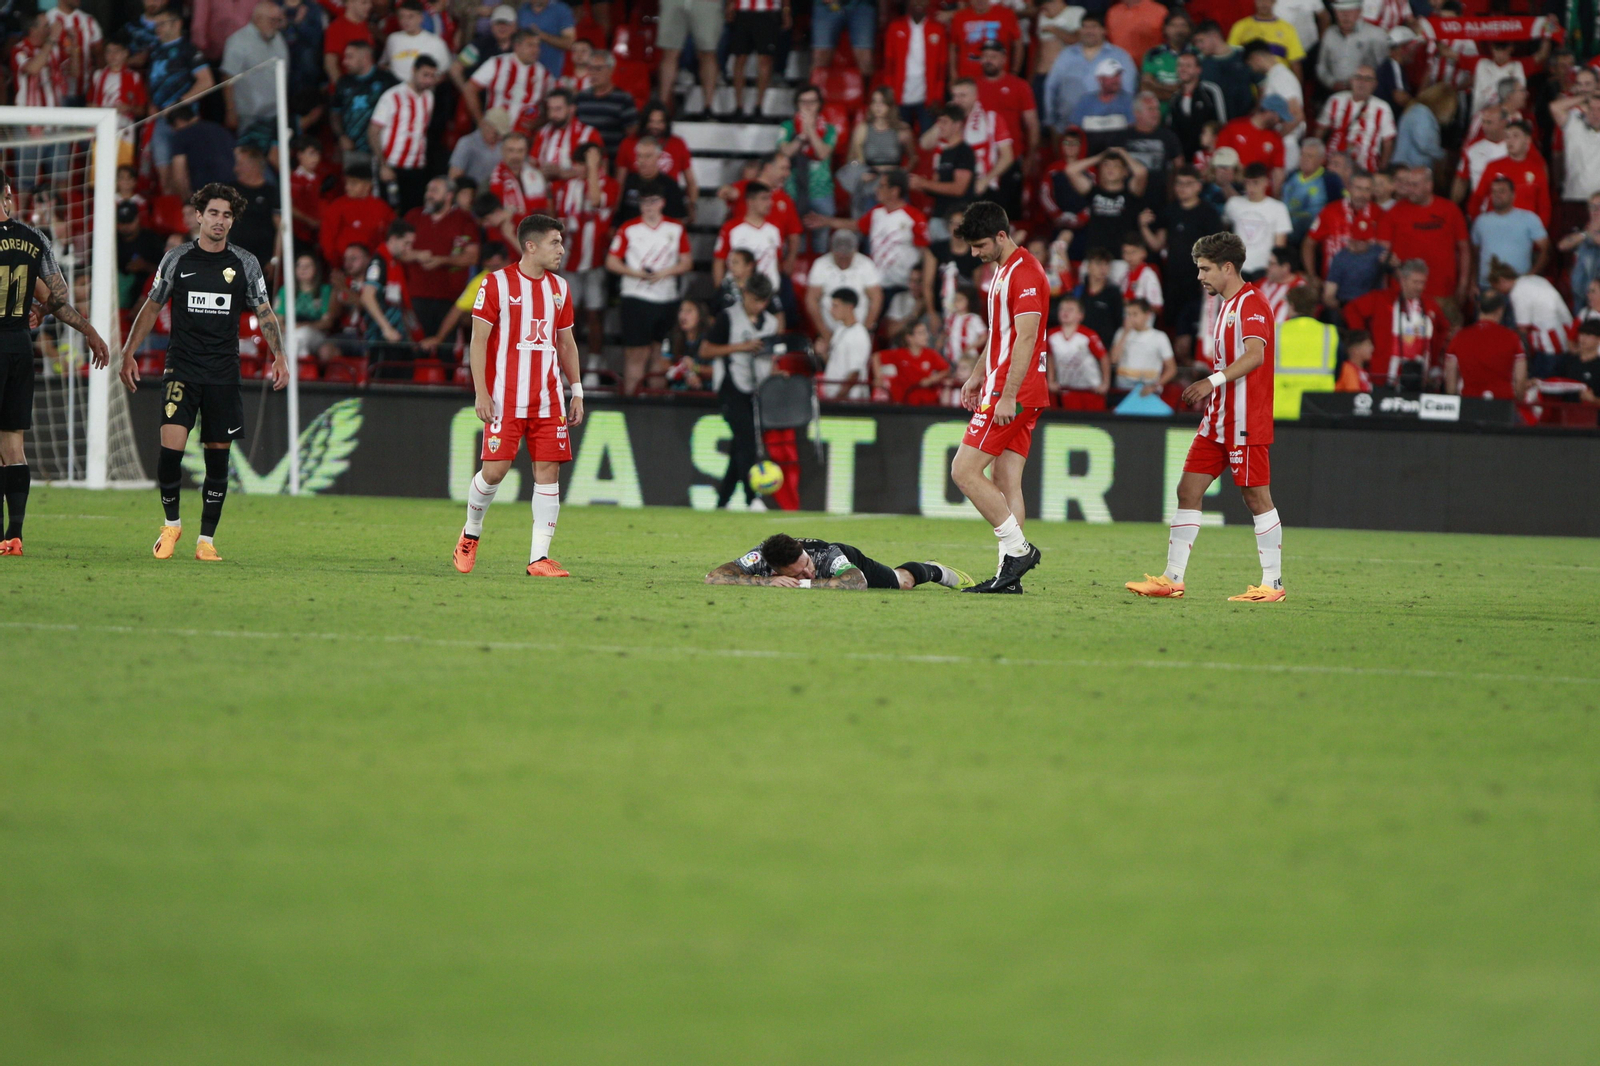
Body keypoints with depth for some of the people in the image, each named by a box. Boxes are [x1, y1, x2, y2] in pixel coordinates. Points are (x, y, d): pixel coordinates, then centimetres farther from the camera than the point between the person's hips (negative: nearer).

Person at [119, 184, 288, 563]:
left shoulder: (245, 264, 4)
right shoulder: (177, 259, 3)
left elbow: (265, 312, 9)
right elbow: (151, 307, 11)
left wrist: (279, 356, -4)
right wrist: (128, 353, 6)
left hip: (223, 375, 1)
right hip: (181, 370, -1)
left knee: (217, 457, 3)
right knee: (171, 446, -17)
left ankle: (206, 540, 13)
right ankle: (171, 523, 6)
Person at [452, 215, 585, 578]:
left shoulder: (559, 288, 13)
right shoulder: (497, 283, -4)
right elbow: (479, 340, -5)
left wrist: (576, 391, 13)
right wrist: (481, 392, -12)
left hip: (547, 400, 5)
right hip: (504, 398, -5)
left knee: (548, 471, -4)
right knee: (494, 470, -8)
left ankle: (539, 557, -4)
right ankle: (470, 534, 19)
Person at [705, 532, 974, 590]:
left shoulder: (826, 555, -48)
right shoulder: (760, 558, -45)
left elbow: (858, 581, -63)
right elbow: (713, 577, -52)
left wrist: (808, 584, -63)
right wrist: (766, 582, -59)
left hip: (849, 561, -3)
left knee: (903, 582, 24)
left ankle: (935, 571, 57)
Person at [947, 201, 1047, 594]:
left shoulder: (1025, 273, -14)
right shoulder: (1004, 270, 18)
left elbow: (1026, 338, -21)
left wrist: (1007, 396, -24)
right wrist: (978, 376, 29)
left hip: (1013, 395, -10)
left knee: (965, 471, -11)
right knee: (1006, 483, 6)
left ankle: (1018, 549, -8)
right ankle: (1010, 575, 3)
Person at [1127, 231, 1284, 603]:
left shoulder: (1251, 304, -12)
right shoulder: (1227, 305, 18)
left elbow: (1255, 354, -27)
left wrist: (1213, 381, -34)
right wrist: (1209, 391, 18)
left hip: (1246, 424, -10)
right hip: (1217, 422, 10)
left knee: (1256, 497, -4)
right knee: (1188, 491, 5)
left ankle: (1272, 583, 2)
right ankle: (1172, 579, 6)